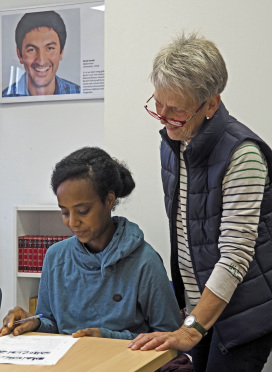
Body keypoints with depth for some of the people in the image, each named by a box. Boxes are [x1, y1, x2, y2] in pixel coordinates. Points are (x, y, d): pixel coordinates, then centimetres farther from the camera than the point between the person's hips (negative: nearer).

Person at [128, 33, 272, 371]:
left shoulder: (241, 153, -20)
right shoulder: (172, 144, 6)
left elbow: (236, 252, -24)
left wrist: (191, 329, -28)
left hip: (244, 311, -7)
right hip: (201, 306, 7)